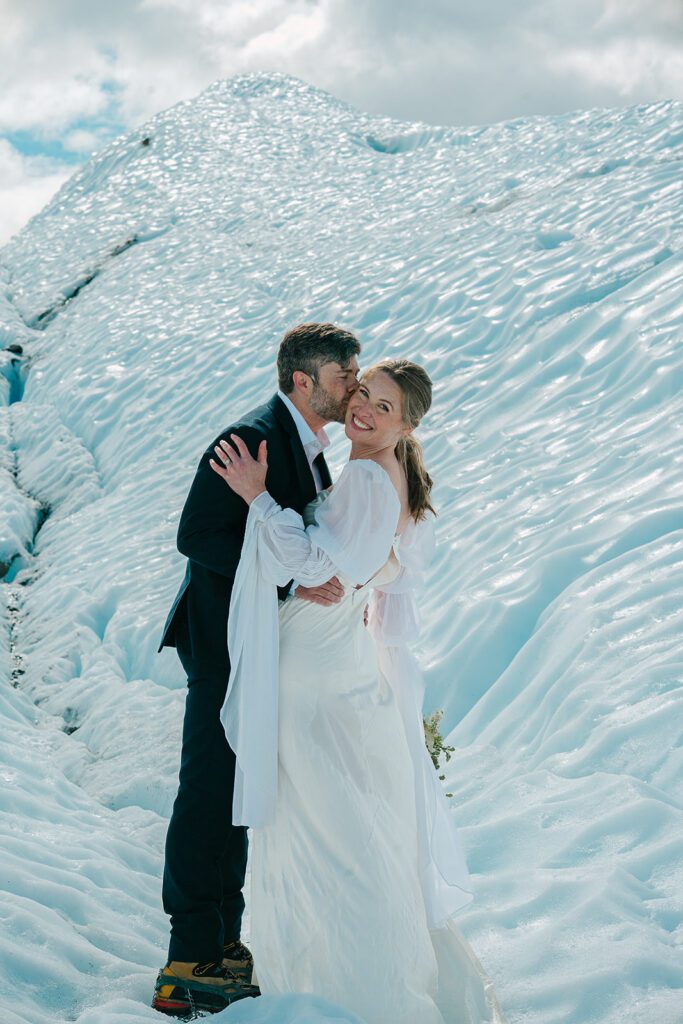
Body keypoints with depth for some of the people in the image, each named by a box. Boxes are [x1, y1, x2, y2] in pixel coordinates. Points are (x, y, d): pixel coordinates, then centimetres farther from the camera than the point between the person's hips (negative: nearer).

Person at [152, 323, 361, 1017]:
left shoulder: (310, 448, 11)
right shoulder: (252, 437, -19)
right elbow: (197, 535, -25)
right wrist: (292, 580, -29)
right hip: (224, 641, -10)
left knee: (234, 795, 15)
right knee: (210, 792, -4)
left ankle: (220, 944, 27)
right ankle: (189, 966, 4)